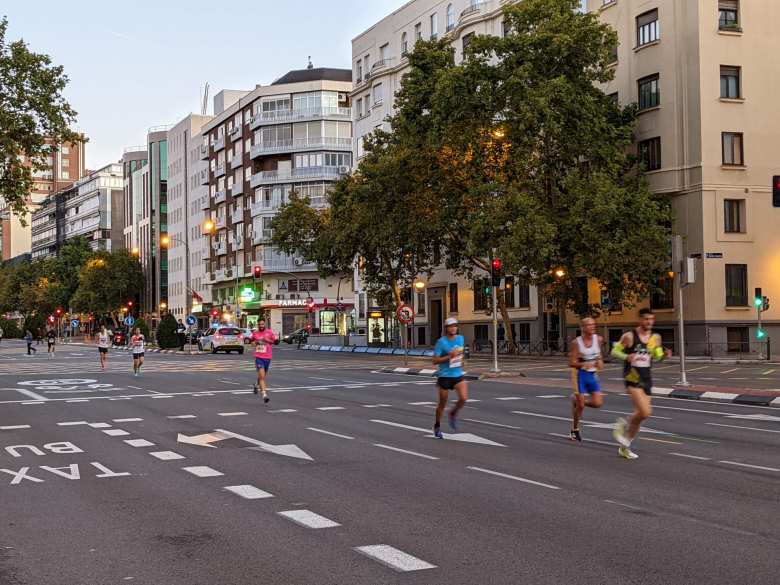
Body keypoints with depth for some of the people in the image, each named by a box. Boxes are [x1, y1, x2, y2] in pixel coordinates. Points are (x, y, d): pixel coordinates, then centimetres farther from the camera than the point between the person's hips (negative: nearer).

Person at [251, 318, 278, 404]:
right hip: (258, 357, -1)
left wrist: (268, 340, -15)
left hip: (267, 357, 1)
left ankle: (257, 385, 51)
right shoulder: (255, 333, 5)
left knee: (263, 376, 18)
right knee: (262, 376, -15)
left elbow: (276, 341, 1)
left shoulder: (270, 332, 0)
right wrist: (254, 343, 2)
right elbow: (252, 341, 24)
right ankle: (264, 395, -19)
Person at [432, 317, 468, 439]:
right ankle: (437, 426, 30)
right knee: (442, 404, 7)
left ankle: (453, 414, 14)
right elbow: (435, 361, -13)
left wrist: (461, 360, 11)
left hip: (458, 375, 4)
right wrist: (449, 356, -21)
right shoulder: (441, 342, -12)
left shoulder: (460, 339, 4)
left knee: (464, 398, -17)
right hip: (445, 376, -4)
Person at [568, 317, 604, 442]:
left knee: (598, 403, -6)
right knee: (580, 406, -3)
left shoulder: (598, 339, -1)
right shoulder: (577, 342, -12)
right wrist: (583, 364, -30)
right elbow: (572, 363, -11)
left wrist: (600, 362, 0)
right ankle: (575, 430, 17)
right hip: (580, 374, -4)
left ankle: (576, 400, 22)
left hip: (593, 375, 4)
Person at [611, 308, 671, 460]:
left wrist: (665, 354, -4)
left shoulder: (656, 338, 6)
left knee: (640, 414, 9)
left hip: (646, 379, 6)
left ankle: (625, 447, 23)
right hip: (632, 378, -6)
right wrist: (626, 357, -21)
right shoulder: (629, 336, -9)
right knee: (645, 412, -21)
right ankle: (624, 425, 9)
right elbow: (614, 351, -2)